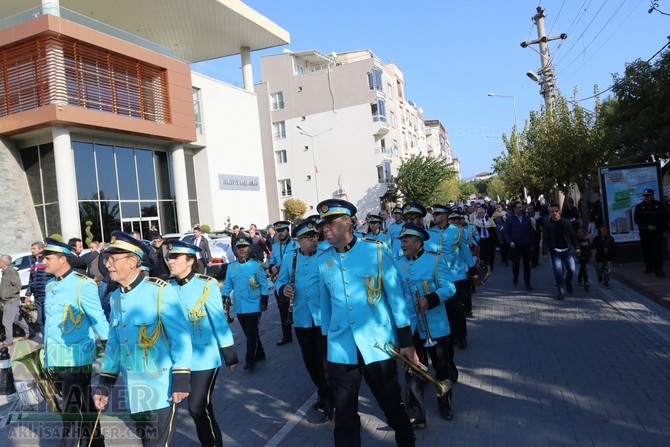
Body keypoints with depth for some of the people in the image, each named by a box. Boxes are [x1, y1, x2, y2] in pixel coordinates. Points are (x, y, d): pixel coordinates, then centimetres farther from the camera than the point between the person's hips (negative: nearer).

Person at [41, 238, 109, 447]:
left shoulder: (82, 284, -14)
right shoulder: (49, 285, 10)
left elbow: (98, 319, -14)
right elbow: (50, 320, 18)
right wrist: (48, 354, 22)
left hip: (76, 358, -8)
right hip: (56, 359, 8)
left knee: (74, 409, 0)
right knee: (83, 405, 19)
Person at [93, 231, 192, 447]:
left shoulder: (160, 291, -16)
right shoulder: (115, 297, 7)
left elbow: (181, 337, -16)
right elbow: (114, 343, 14)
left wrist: (181, 379, -17)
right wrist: (104, 384, 12)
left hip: (160, 392, -7)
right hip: (133, 393, 7)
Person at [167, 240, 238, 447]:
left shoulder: (206, 285, -13)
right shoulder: (169, 287, 0)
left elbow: (219, 321, -11)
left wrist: (230, 356, -9)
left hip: (206, 357, -5)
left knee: (198, 407, -3)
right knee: (197, 407, 16)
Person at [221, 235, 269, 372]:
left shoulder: (257, 265, -4)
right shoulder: (231, 267, 7)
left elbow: (264, 285, -4)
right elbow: (227, 284, 7)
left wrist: (264, 301, -8)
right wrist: (224, 296, -10)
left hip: (254, 306, -5)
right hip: (239, 307, 5)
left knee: (252, 333, -7)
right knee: (249, 333, 14)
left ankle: (250, 360, -2)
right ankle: (259, 354, 30)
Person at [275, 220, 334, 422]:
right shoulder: (289, 259, 5)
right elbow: (280, 282, 8)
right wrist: (283, 289, -13)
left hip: (324, 318, -4)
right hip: (301, 319, 4)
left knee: (325, 360, 0)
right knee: (310, 360, 17)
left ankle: (328, 402, 15)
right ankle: (324, 394, 37)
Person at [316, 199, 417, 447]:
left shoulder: (376, 252, -8)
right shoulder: (323, 261, 1)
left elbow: (396, 298, -5)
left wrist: (406, 342, -5)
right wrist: (327, 337, 15)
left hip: (378, 345, -2)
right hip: (340, 349, 2)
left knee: (392, 404, 16)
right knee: (344, 412, 8)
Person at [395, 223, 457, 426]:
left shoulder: (435, 260, -8)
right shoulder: (397, 264, 4)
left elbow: (449, 287, -15)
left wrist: (430, 299, -30)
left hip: (435, 326, -2)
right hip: (409, 327, 2)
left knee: (442, 368, 14)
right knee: (412, 370, 5)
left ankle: (445, 405, 37)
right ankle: (416, 415, 13)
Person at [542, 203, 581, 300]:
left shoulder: (567, 222, 3)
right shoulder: (547, 224, -3)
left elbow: (572, 236, 7)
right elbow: (545, 240, -4)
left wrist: (576, 247, -1)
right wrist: (545, 252, -10)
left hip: (567, 249, 2)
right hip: (555, 251, -2)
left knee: (571, 270, 0)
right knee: (558, 271, -6)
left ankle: (568, 283, 33)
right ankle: (561, 291, 7)